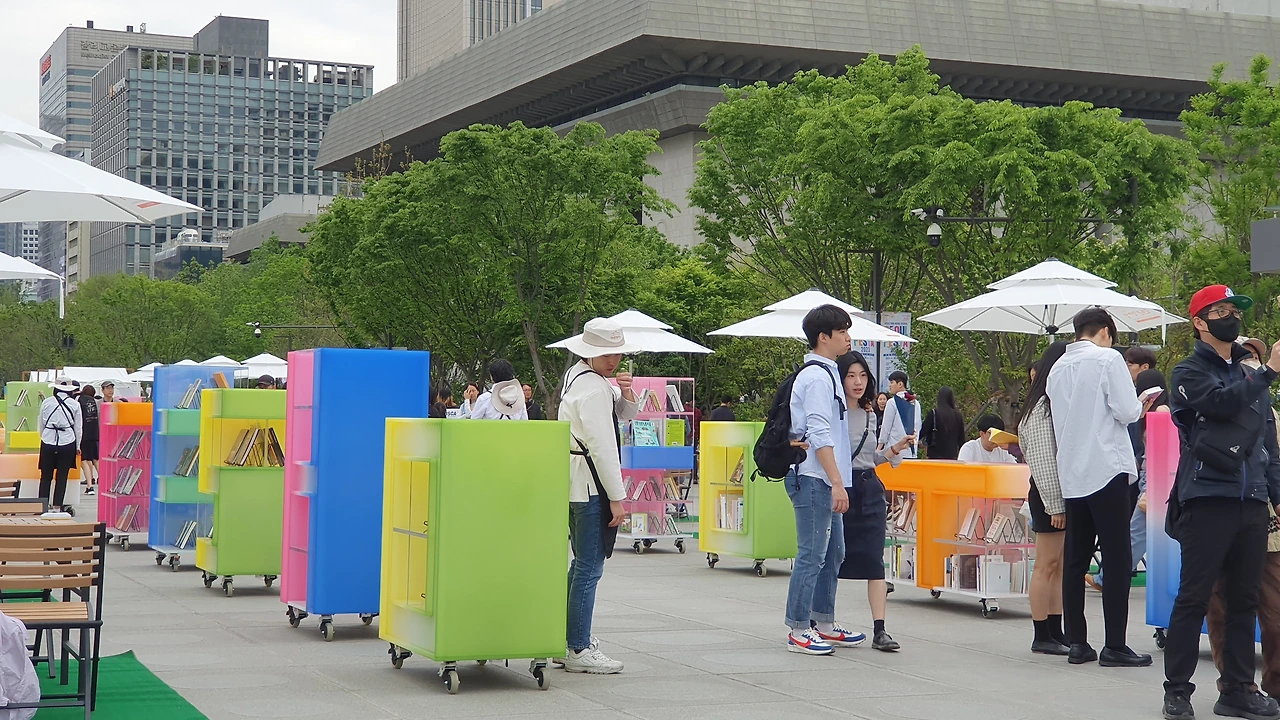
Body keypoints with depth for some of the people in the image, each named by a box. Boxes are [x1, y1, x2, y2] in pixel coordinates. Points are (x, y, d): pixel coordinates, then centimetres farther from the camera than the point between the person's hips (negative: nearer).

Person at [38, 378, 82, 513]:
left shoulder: (46, 402, 4)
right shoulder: (75, 404, 0)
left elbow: (41, 425, 10)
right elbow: (78, 428, 4)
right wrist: (77, 447, 14)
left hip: (48, 442, 1)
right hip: (67, 443, -1)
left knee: (46, 476, 8)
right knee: (62, 476, 6)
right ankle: (57, 505, 5)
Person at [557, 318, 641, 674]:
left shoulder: (577, 375, 16)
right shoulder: (593, 389, -17)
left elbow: (627, 415, 23)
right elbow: (603, 446, -19)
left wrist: (626, 394, 1)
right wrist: (616, 497, -17)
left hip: (577, 483, 11)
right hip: (590, 484, -11)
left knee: (582, 564, 18)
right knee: (589, 568, -7)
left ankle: (569, 639, 24)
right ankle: (579, 650, -3)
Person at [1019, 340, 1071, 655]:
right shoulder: (1043, 406, -10)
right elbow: (1042, 459, -15)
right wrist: (1054, 505, -17)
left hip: (1067, 492, 9)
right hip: (1049, 493, -9)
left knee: (1060, 566, 10)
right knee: (1047, 565, -4)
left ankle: (1056, 632, 14)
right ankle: (1042, 636, 0)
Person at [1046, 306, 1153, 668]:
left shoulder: (1058, 368, 12)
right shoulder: (1108, 359, -7)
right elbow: (1126, 411, -11)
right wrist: (1140, 403, 8)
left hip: (1071, 474, 6)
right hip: (1108, 469, -6)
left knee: (1075, 559, 8)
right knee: (1116, 560, -4)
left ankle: (1077, 642, 9)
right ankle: (1115, 645, -6)